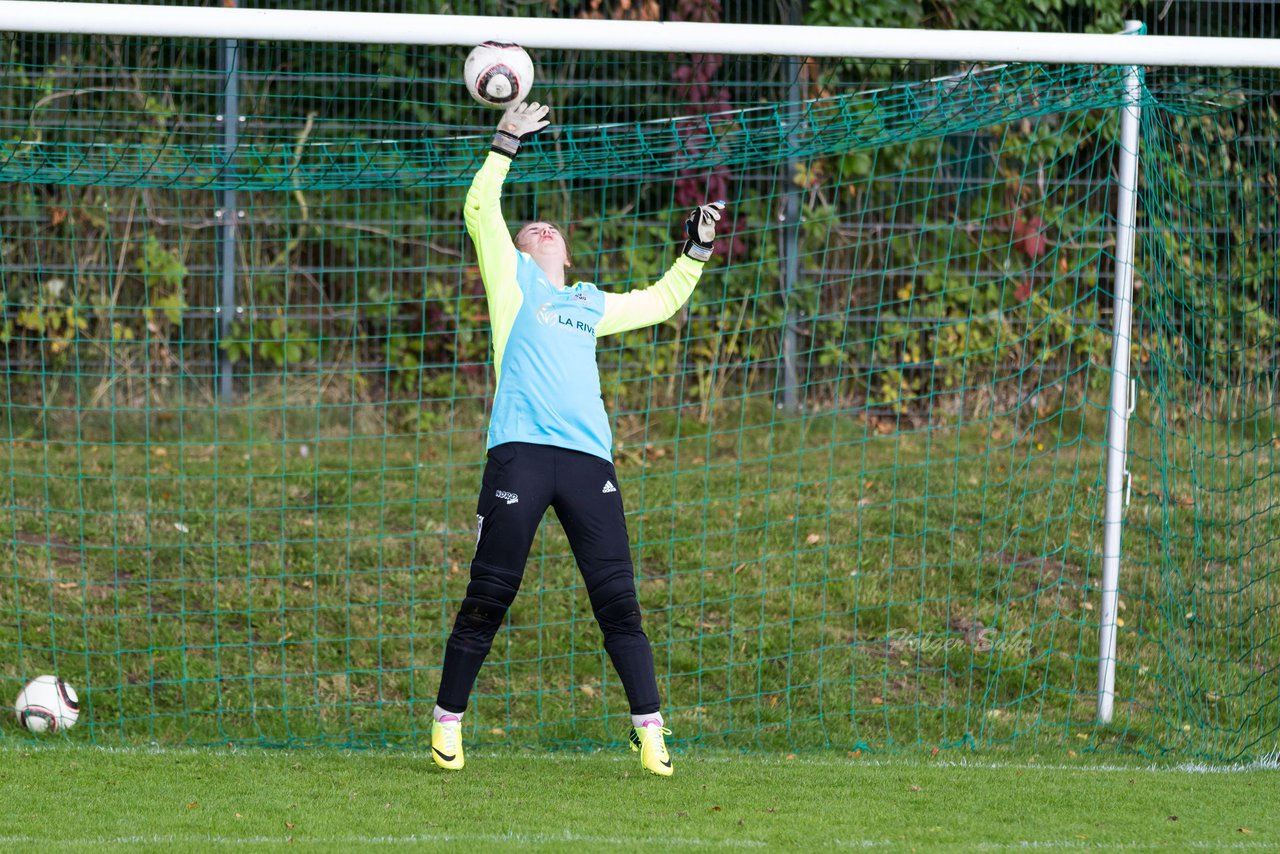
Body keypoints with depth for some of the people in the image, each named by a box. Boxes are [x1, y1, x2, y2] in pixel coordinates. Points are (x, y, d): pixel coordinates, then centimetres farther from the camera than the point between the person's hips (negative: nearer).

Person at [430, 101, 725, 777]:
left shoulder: (592, 304, 29)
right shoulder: (514, 283, 18)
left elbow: (662, 300, 43)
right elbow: (480, 209, 8)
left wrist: (697, 248, 34)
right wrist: (506, 144, 6)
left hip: (588, 458, 4)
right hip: (521, 451, -4)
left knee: (617, 600, -3)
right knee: (488, 597, -3)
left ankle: (650, 729, -1)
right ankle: (448, 721, 7)